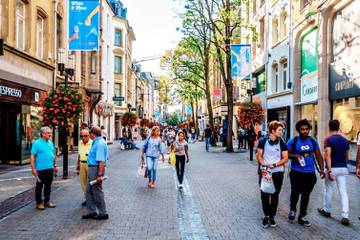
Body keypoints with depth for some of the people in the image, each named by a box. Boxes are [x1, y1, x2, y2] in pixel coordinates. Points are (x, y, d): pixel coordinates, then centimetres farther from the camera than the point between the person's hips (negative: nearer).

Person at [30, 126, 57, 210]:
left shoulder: (50, 143, 11)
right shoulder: (37, 143, -9)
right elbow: (32, 156, -12)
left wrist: (55, 166, 16)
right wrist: (33, 168, -16)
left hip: (50, 169, 6)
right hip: (41, 169, -6)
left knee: (48, 186, 13)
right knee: (39, 186, 4)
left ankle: (47, 201, 25)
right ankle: (39, 202, 15)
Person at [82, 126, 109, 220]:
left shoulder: (100, 143, -20)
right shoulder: (96, 142, 13)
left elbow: (101, 161, -26)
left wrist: (100, 175, -28)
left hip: (96, 169, -10)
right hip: (92, 168, 10)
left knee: (97, 191, -1)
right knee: (89, 191, 15)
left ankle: (103, 213, 11)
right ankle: (91, 211, 25)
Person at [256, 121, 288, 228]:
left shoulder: (281, 143, 0)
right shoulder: (263, 141, -3)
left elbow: (285, 158, 0)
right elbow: (259, 156, 1)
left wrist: (274, 165, -13)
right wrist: (264, 165, -15)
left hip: (277, 172, 1)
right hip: (265, 172, 0)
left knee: (275, 195, 7)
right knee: (264, 195, 5)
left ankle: (272, 216, 22)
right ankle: (266, 215, 23)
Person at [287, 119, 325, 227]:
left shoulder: (313, 141, 6)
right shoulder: (293, 141, -4)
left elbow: (318, 156, 11)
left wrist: (322, 169, 3)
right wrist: (295, 156, -19)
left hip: (310, 173, 3)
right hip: (297, 172, -3)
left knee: (306, 195, 9)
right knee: (295, 193, -8)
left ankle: (302, 217, 24)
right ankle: (292, 210, 23)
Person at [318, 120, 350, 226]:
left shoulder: (328, 139, -10)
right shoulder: (345, 140, 8)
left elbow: (328, 155, -19)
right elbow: (347, 156, 16)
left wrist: (329, 170, -21)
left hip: (333, 168, -4)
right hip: (343, 168, 4)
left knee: (329, 190, 12)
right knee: (343, 191, 3)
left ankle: (327, 210, 27)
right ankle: (345, 216, -4)